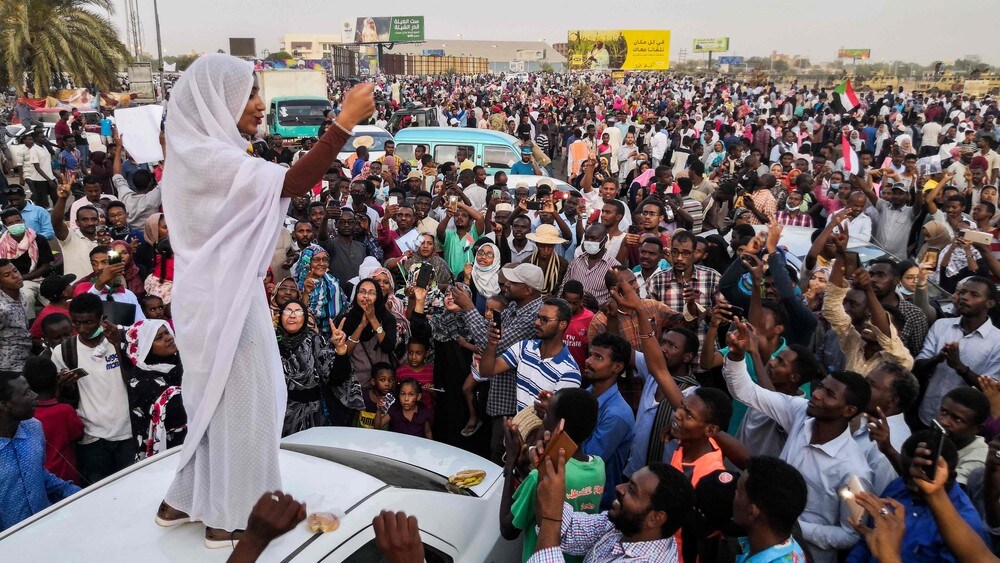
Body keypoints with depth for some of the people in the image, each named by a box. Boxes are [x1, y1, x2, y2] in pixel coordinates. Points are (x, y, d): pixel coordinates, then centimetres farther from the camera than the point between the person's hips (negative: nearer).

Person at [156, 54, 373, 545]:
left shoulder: (206, 153, 12)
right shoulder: (206, 157, -21)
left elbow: (276, 186, 13)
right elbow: (292, 183, -31)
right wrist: (345, 121, -30)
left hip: (225, 294, 10)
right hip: (222, 300, -10)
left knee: (217, 400, 21)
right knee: (238, 402, 3)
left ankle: (184, 500, 35)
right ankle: (228, 517, 19)